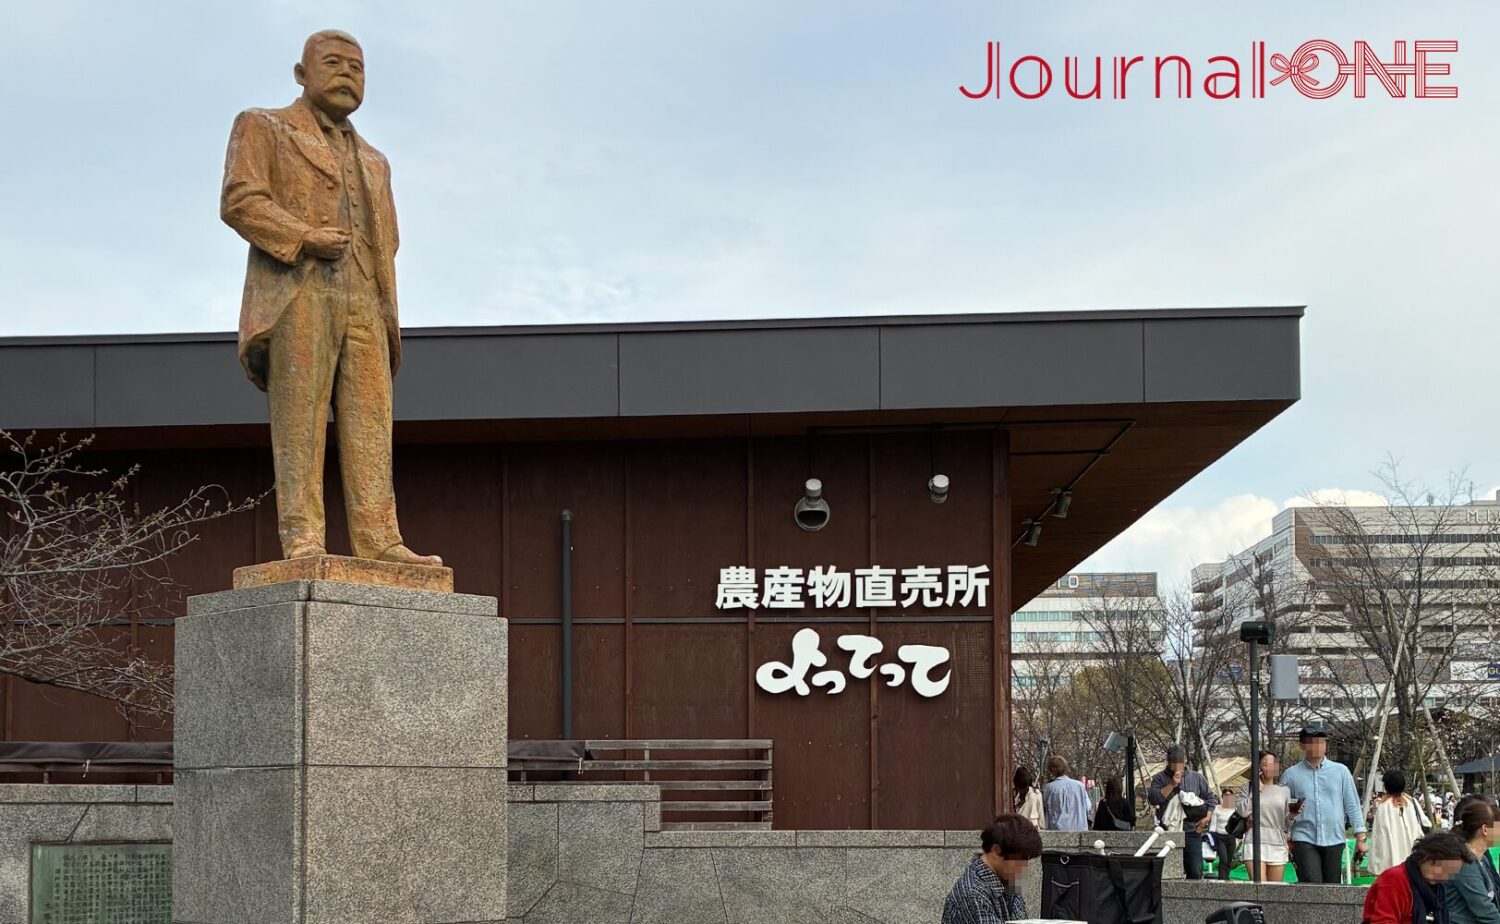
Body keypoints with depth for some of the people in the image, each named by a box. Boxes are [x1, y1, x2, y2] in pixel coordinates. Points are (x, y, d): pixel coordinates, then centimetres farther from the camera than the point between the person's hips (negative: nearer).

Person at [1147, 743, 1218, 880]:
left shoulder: (1197, 778, 13)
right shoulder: (1160, 779, 6)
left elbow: (1211, 798, 18)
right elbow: (1153, 798, -9)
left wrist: (1206, 818, 3)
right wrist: (1172, 785, -13)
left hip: (1192, 833, 2)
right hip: (1169, 833, -2)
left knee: (1196, 872, -1)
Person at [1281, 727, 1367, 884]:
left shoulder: (1341, 771, 9)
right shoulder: (1291, 775, 6)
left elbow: (1352, 805, 9)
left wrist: (1360, 838, 5)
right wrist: (1290, 814, -11)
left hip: (1334, 840, 2)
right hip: (1304, 840, -2)